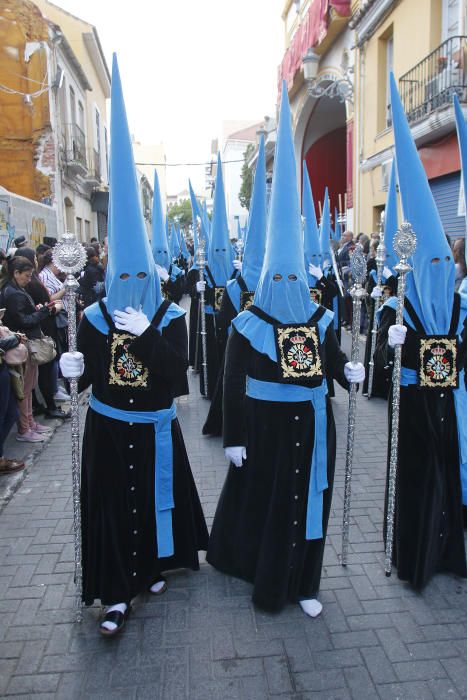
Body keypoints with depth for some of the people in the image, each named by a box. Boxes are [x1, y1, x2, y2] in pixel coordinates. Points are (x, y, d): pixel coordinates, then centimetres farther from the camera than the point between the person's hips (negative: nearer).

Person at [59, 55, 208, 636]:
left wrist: (147, 335, -28)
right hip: (108, 428, 1)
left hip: (153, 428, 0)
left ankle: (155, 566, 41)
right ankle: (117, 592, 17)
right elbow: (88, 375, 1)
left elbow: (177, 373, -17)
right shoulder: (94, 319, -3)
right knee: (112, 504, 4)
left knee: (155, 497, 16)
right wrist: (75, 368, -20)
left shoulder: (171, 318, -8)